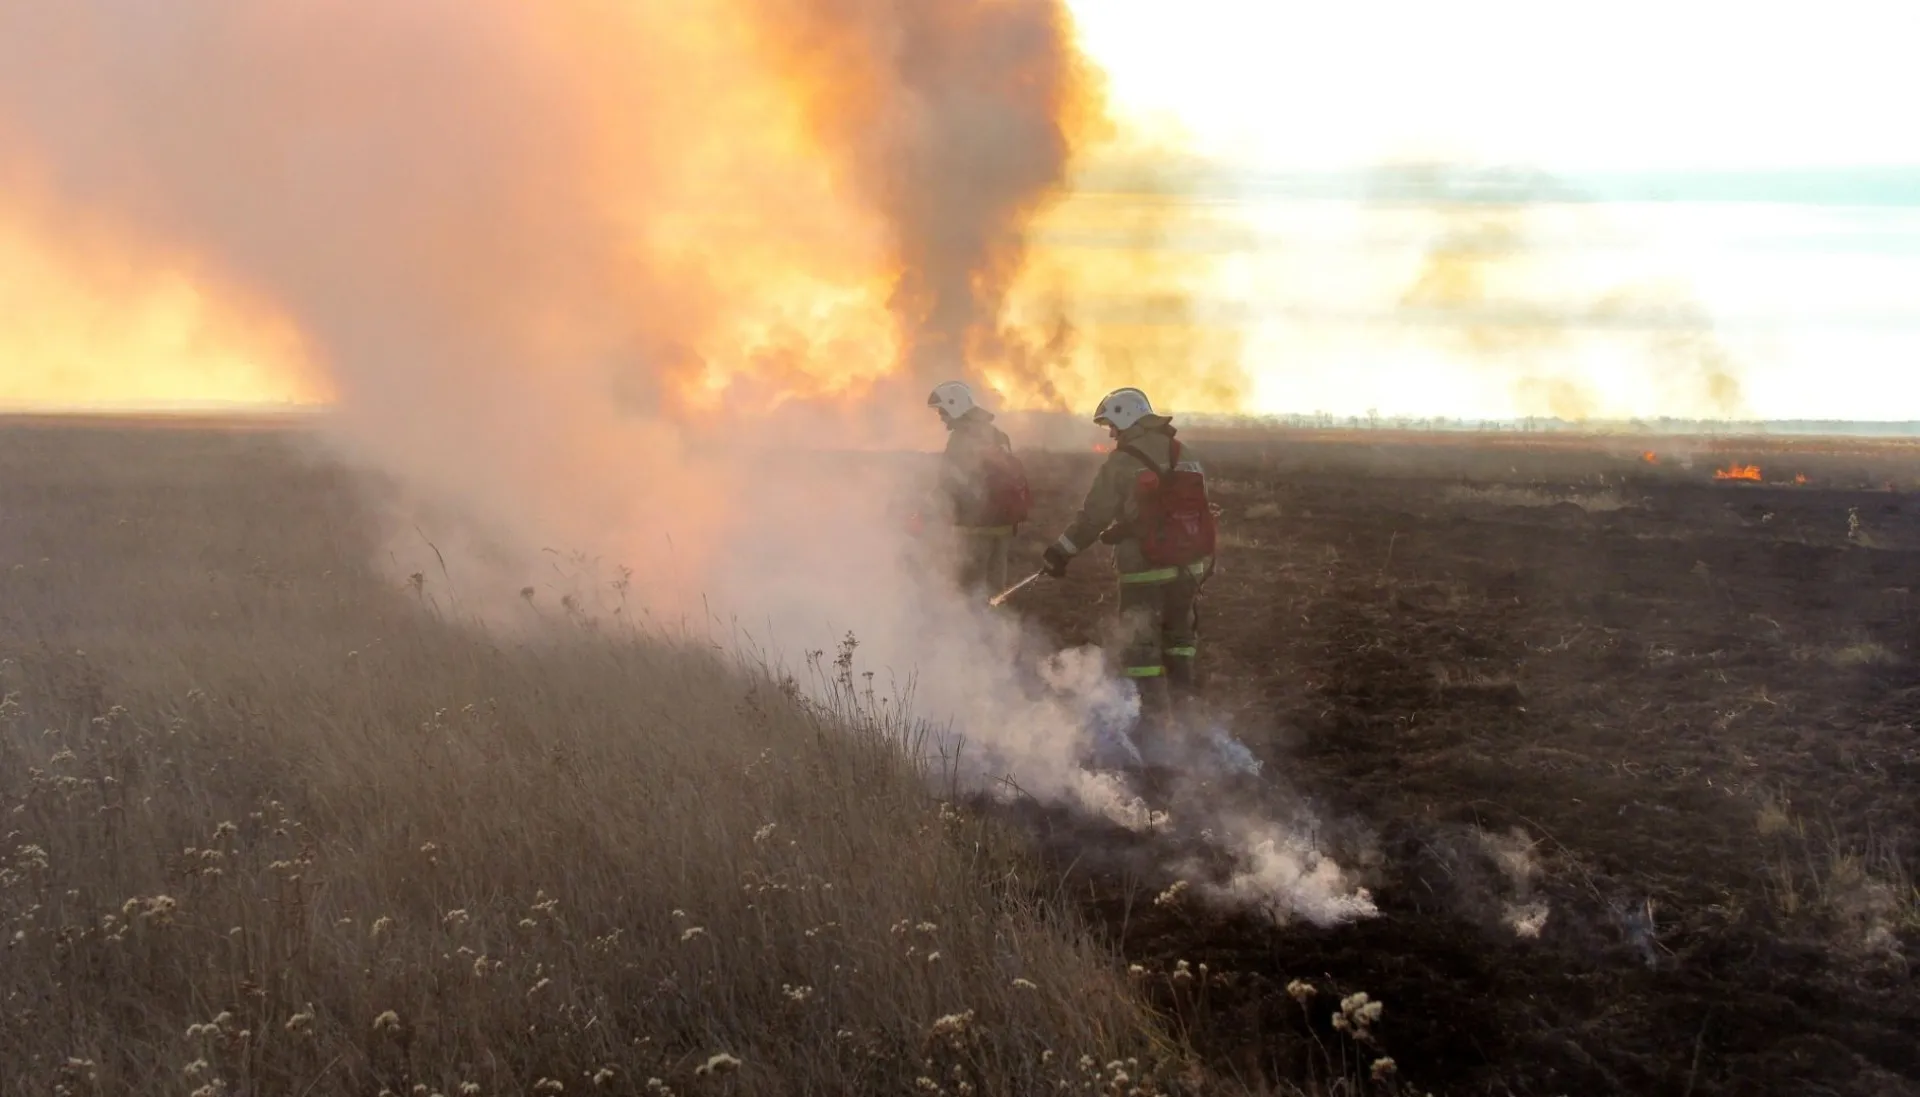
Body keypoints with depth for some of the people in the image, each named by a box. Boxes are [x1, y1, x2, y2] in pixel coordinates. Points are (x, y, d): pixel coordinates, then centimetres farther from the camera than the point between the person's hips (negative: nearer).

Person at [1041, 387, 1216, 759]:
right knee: (1179, 636, 23)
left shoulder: (1122, 463, -10)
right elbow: (1199, 508, 11)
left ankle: (1156, 724, 0)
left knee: (1140, 645, 3)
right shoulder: (1183, 455, 6)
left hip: (1145, 573, -6)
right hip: (1191, 565, 6)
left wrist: (1061, 552, 3)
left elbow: (1094, 517, -8)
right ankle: (1185, 710, 29)